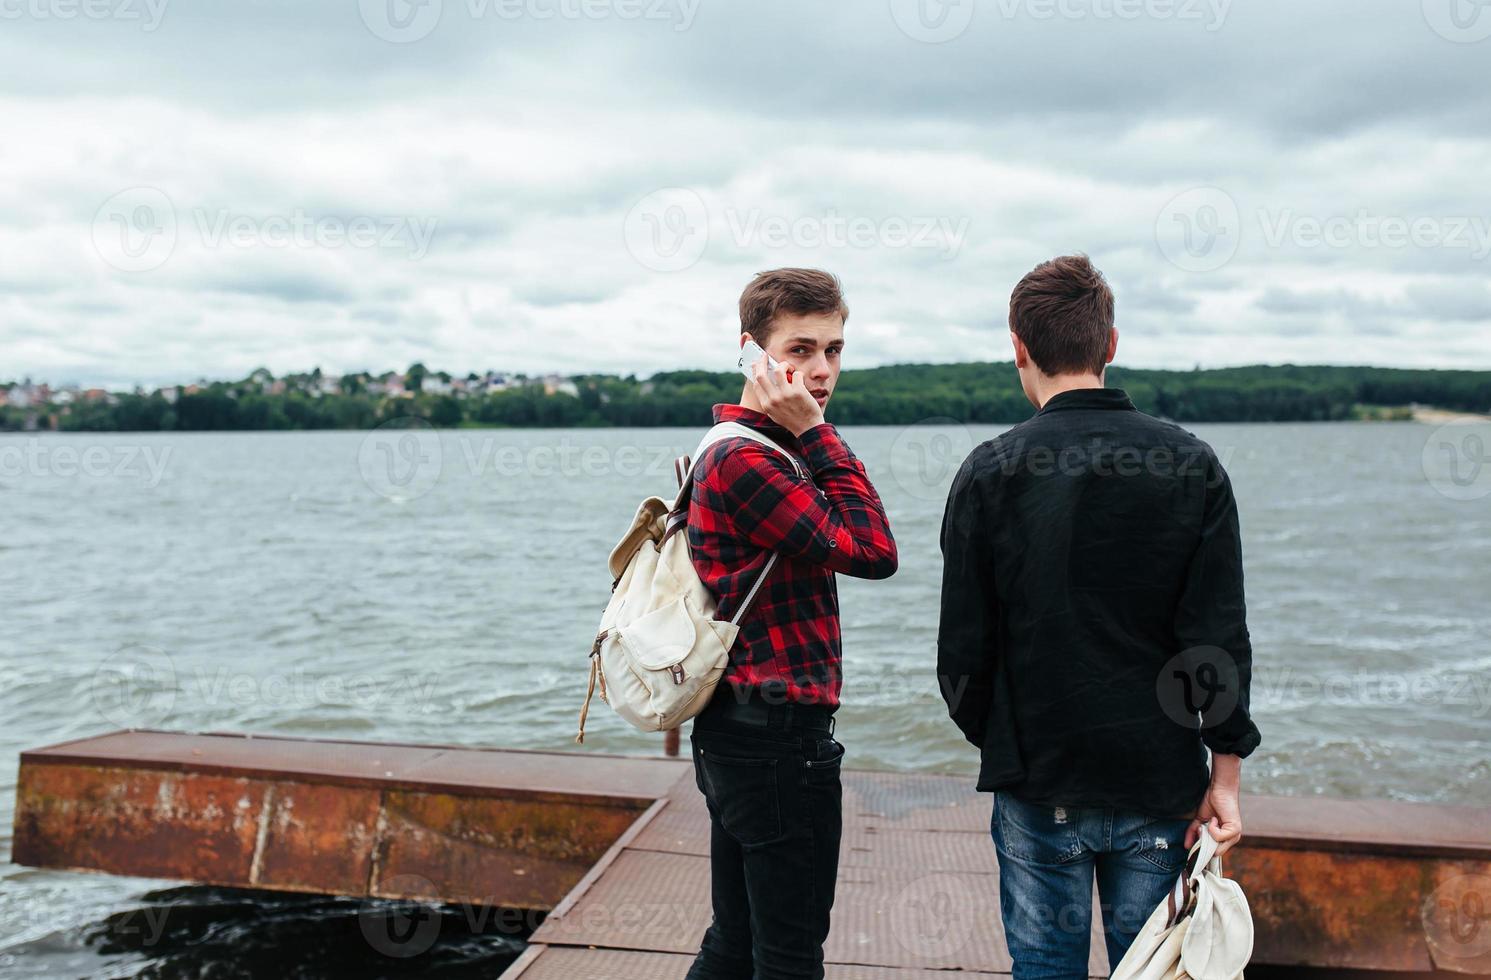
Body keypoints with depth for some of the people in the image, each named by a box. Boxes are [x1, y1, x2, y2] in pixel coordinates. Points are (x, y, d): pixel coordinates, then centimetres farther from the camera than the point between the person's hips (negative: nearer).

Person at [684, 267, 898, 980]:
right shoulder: (746, 459, -19)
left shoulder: (728, 451, 15)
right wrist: (815, 433, -17)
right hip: (780, 734, -10)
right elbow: (871, 551, -19)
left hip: (735, 732, 10)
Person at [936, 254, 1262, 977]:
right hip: (1161, 782, 1)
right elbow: (1220, 639, -5)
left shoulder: (989, 474, -8)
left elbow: (964, 647, -4)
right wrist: (1226, 773, 3)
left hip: (1036, 781, -1)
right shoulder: (1193, 466, -4)